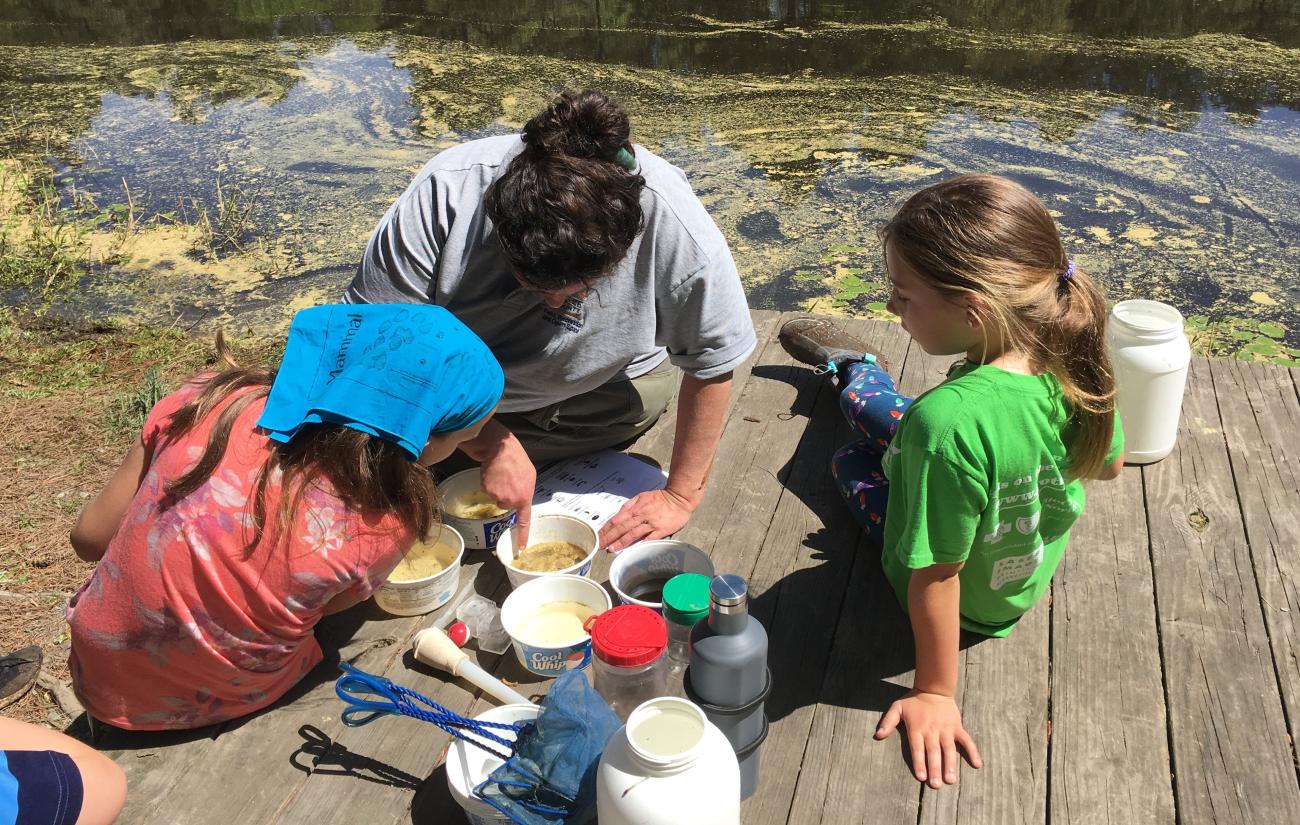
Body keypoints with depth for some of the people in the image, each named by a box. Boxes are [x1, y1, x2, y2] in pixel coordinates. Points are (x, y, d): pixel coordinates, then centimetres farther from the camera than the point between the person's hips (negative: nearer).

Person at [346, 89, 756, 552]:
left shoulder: (678, 228, -36)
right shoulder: (445, 194, -36)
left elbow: (712, 365, -22)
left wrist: (681, 496, -16)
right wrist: (492, 443, -32)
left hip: (603, 384, 1)